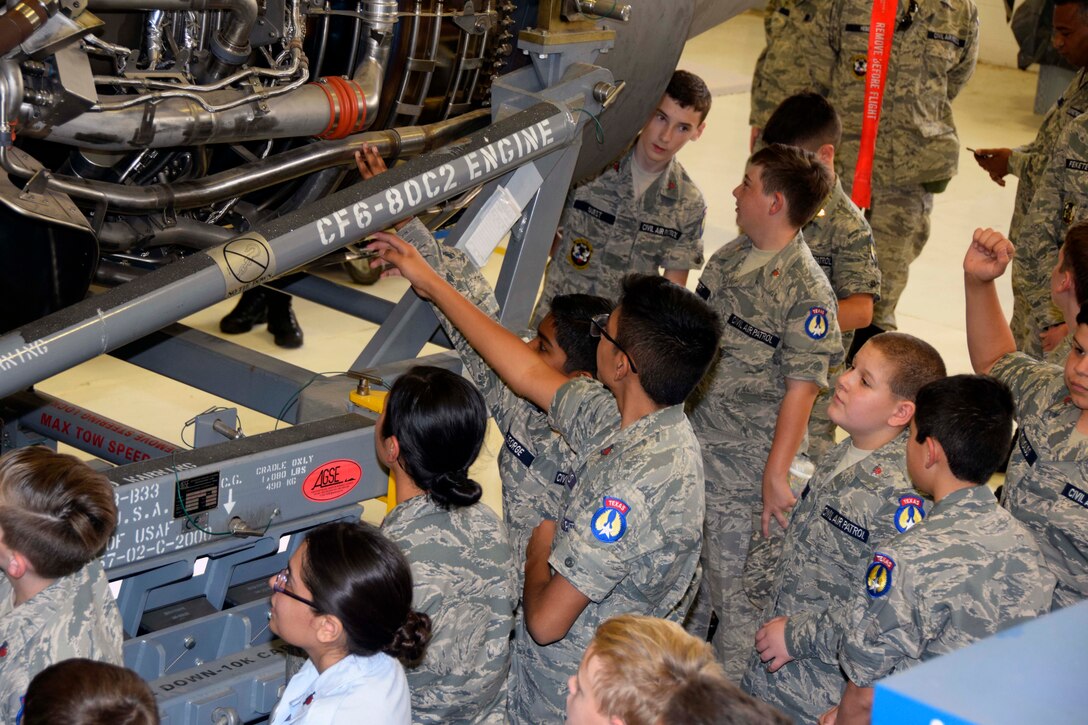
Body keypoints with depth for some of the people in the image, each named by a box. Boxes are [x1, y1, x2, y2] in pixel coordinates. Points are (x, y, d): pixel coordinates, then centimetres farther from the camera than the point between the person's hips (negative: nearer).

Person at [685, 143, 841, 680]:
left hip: (744, 459, -7)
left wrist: (776, 475, -20)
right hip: (690, 439, 8)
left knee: (732, 576, 4)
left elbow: (801, 389, -19)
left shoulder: (806, 289, -19)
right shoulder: (730, 256, 5)